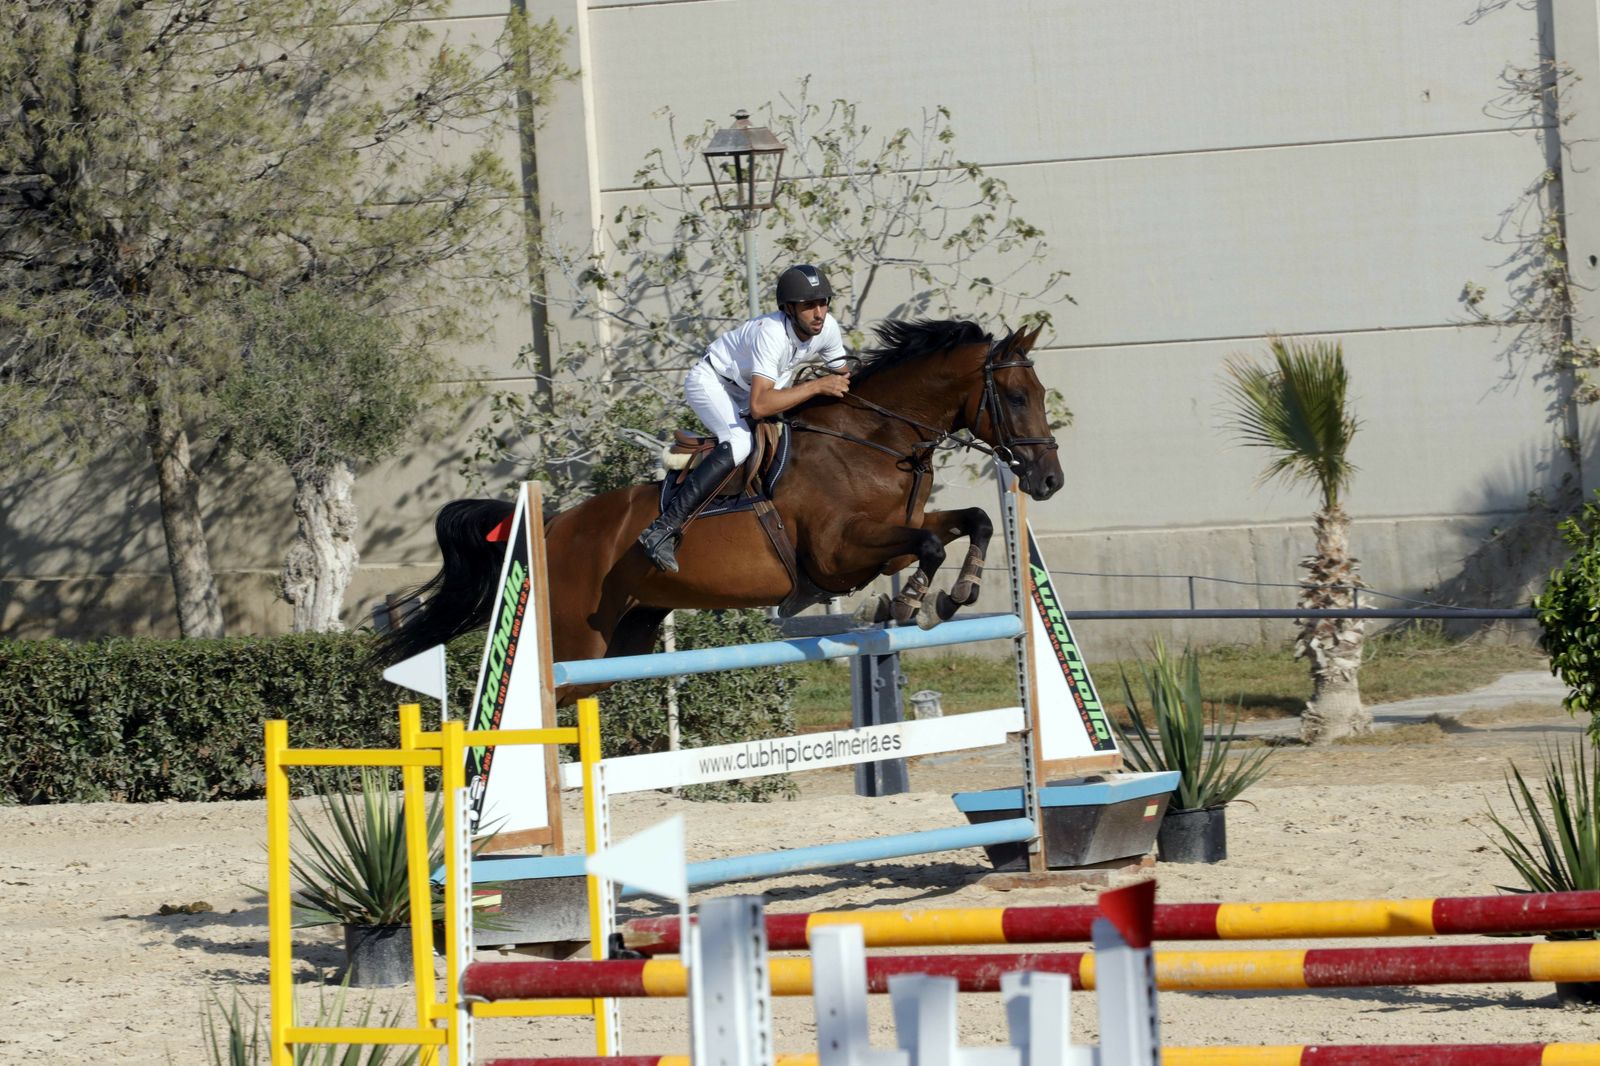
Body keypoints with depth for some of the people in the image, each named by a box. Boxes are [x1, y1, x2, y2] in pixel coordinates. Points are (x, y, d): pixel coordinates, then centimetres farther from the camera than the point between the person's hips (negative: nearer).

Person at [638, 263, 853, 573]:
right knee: (740, 443, -32)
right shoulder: (771, 333, -37)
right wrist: (817, 387, -43)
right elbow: (759, 406, -46)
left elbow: (843, 377, 5)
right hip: (710, 381, -9)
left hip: (746, 391, 9)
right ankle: (663, 529, -38)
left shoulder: (827, 327, -15)